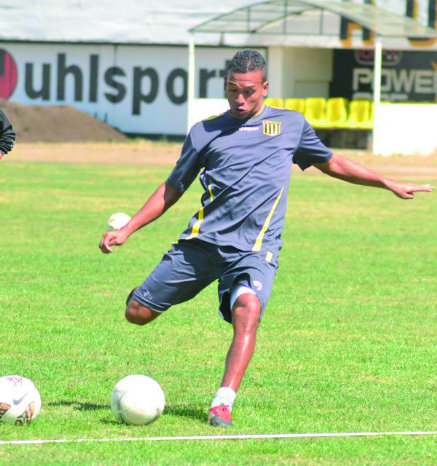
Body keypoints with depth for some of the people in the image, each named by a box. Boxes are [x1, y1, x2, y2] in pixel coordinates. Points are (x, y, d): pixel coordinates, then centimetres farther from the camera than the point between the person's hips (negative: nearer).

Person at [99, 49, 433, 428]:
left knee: (247, 310, -31)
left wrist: (389, 184, 28)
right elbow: (172, 189, 19)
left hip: (255, 248, -1)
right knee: (137, 313, -2)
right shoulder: (205, 132, 12)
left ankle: (223, 405, -34)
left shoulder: (290, 125, 14)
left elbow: (330, 163, 28)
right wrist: (126, 230, 13)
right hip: (203, 240, 1)